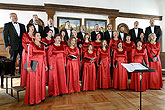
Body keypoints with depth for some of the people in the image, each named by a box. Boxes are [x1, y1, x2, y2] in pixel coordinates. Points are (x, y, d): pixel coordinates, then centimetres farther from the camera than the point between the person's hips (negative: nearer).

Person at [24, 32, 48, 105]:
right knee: (33, 81, 1)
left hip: (41, 65, 5)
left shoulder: (42, 45, 12)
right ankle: (32, 99, 14)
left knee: (41, 80, 10)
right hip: (34, 65, -5)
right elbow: (29, 56, -8)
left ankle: (41, 97, 24)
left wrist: (45, 65, 10)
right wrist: (28, 66, -13)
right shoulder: (31, 44, -3)